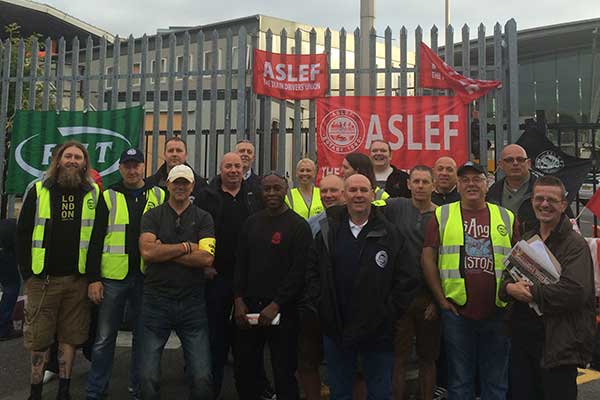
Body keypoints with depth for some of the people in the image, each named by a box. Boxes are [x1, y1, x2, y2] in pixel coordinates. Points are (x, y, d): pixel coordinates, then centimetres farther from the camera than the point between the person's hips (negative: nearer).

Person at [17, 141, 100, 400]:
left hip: (77, 280, 0)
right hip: (41, 279, 0)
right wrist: (27, 272, -1)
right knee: (38, 339, 6)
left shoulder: (93, 194, 4)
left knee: (69, 338, 9)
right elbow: (23, 233, 4)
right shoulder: (38, 191, 3)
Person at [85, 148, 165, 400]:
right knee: (104, 337, 6)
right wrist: (93, 278, -4)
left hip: (147, 277, 1)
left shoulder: (159, 196, 6)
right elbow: (96, 240, 1)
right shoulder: (108, 197, 4)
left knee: (143, 336, 10)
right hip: (113, 276, -1)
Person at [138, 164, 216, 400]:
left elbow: (206, 258, -10)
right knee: (148, 377, 6)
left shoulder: (203, 219, 5)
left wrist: (164, 251, -10)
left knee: (202, 377, 1)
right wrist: (186, 247, -9)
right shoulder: (152, 216, 5)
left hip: (193, 303, 0)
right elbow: (147, 252, -13)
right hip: (156, 300, 0)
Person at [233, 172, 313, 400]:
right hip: (248, 308, 5)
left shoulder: (298, 226, -5)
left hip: (282, 310, -5)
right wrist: (239, 300, 1)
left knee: (284, 373, 3)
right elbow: (240, 264, 11)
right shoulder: (251, 223, 11)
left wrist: (275, 305, -15)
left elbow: (299, 271, -10)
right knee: (244, 371, 11)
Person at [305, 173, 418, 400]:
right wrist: (318, 307, -2)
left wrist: (389, 312, -7)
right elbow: (312, 272, 6)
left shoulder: (390, 235, -3)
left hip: (377, 331, -1)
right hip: (335, 329, 2)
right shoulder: (327, 232, 2)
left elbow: (405, 280, -3)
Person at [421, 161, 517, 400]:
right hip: (456, 311, -1)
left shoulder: (506, 217, 7)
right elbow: (427, 258, -1)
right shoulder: (442, 215, 1)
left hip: (498, 312, 2)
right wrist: (441, 298, -6)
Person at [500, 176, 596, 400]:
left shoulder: (575, 244, -9)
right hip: (522, 338, 6)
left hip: (559, 343, -6)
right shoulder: (526, 240, 13)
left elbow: (575, 291, -22)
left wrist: (531, 292, -18)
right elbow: (505, 277, 11)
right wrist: (510, 288, -12)